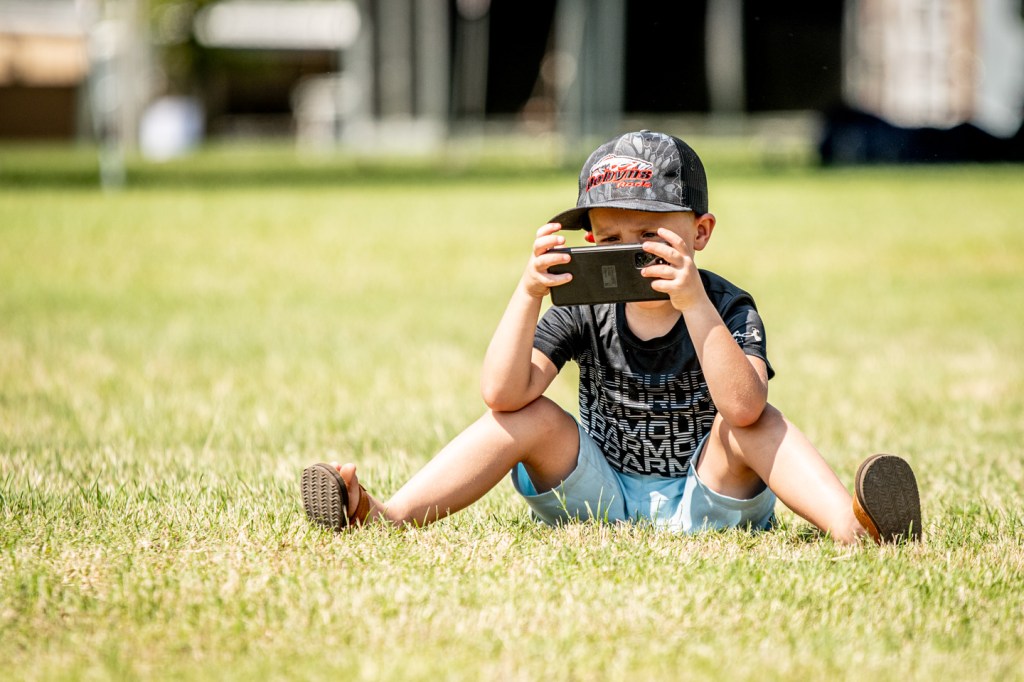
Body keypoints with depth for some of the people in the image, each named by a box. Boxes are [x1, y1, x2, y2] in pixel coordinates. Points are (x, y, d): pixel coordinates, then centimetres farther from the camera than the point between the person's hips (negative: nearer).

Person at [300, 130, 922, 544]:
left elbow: (742, 407, -33)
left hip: (702, 504, -3)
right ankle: (390, 517, -25)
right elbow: (504, 394, -16)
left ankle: (851, 525, -54)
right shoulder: (587, 312, -4)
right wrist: (529, 295, -28)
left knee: (754, 424, -29)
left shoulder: (729, 308, -12)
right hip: (603, 499, 3)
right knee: (534, 416, -17)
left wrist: (694, 303, -40)